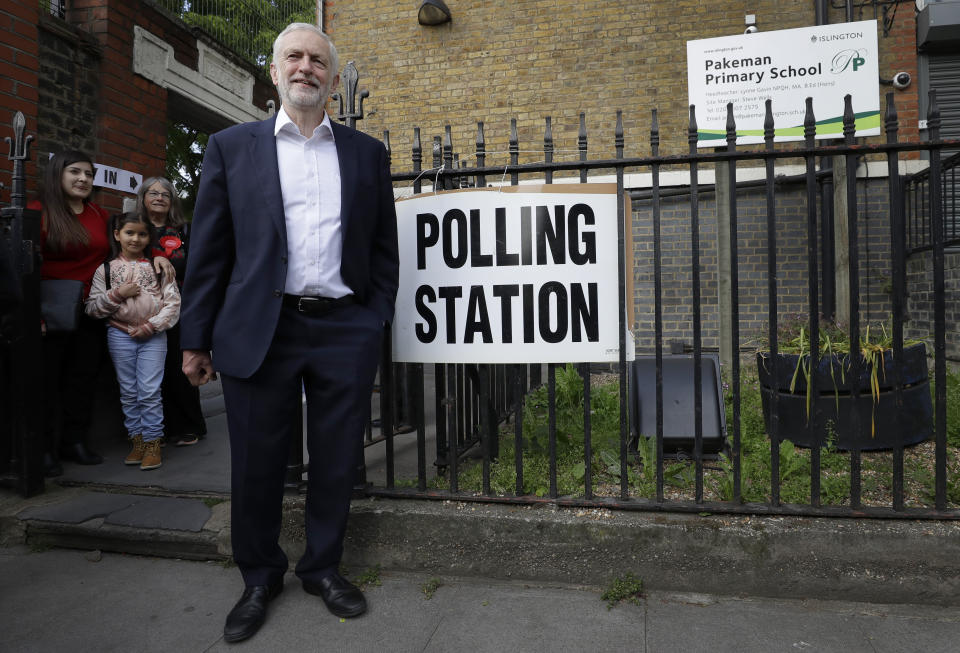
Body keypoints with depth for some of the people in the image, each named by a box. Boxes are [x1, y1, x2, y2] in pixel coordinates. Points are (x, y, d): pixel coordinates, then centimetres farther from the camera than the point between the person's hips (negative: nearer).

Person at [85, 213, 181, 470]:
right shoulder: (106, 270, 6)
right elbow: (92, 308, 2)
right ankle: (136, 440, 19)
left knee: (149, 391, -4)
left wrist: (151, 326, -10)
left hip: (153, 335, -2)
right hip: (120, 335, 2)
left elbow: (173, 302, -1)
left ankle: (152, 442, 5)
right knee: (129, 392, 8)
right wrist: (118, 293, -12)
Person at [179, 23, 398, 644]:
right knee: (257, 463, 8)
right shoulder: (232, 146, 9)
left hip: (345, 330, 1)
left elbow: (383, 249, 11)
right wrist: (197, 338, 2)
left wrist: (377, 324, 4)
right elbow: (209, 249, 5)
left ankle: (324, 567, 30)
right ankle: (260, 578, 30)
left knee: (337, 463, 9)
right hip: (258, 331, 0)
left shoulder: (367, 152, 11)